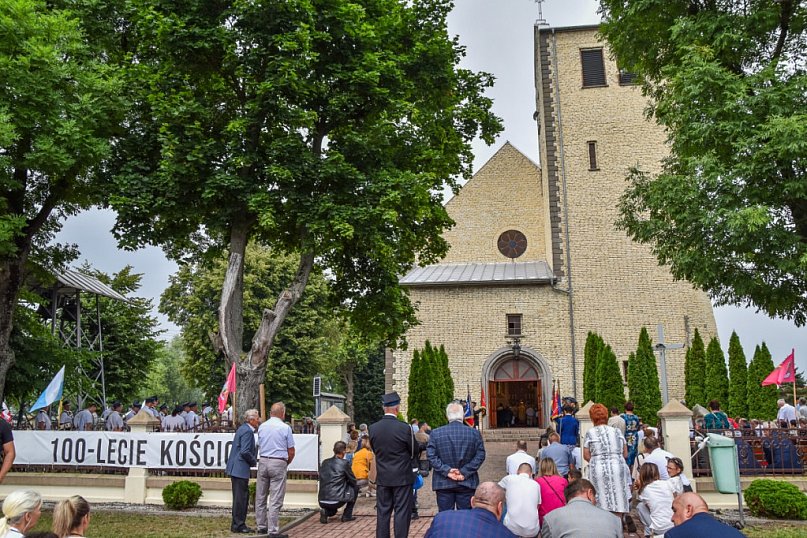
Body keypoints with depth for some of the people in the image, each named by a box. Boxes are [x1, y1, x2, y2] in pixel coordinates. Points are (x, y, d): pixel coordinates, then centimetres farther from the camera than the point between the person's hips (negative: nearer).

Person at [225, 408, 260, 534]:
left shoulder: (243, 428, 15)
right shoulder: (247, 431, -17)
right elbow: (245, 452, -23)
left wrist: (252, 461, 16)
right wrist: (254, 462, -8)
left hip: (236, 468, 11)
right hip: (240, 469, -11)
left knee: (242, 497, 15)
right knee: (240, 497, -3)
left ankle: (238, 524, 22)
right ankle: (238, 525, 3)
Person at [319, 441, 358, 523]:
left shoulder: (324, 462, 10)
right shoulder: (344, 463, -5)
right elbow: (353, 481, 4)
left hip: (322, 502, 5)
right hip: (336, 501, -5)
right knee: (355, 487, 17)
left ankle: (326, 511, 8)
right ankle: (347, 515, 15)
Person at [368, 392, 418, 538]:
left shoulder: (373, 428, -6)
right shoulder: (405, 428, -18)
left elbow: (375, 450, 7)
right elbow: (414, 451, -3)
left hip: (382, 478, 4)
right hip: (402, 477, -4)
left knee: (383, 512, 13)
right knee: (402, 512, 4)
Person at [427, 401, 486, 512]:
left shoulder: (436, 433, -3)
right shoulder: (475, 433, -3)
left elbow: (431, 456, -7)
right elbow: (480, 456, -5)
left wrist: (446, 470, -8)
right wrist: (465, 472, -6)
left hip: (443, 483, 0)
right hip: (467, 483, 0)